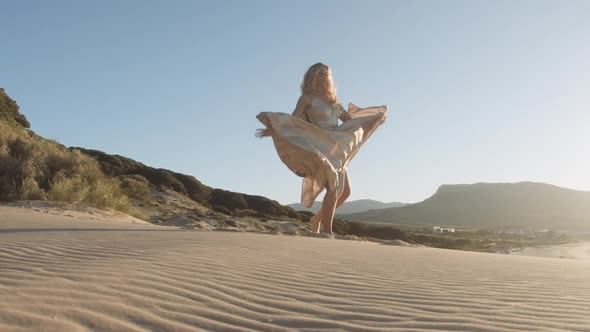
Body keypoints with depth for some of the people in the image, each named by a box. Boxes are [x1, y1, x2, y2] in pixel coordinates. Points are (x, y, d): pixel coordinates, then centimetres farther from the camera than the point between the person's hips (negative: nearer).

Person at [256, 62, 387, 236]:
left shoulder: (333, 100, 19)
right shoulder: (307, 98, -1)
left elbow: (349, 119, 27)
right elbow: (292, 119, -14)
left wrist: (375, 117, 29)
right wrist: (273, 129, -32)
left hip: (335, 149, 8)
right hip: (318, 148, -8)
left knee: (345, 191, 6)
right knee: (333, 189, -18)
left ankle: (317, 218, 22)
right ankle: (327, 232, -12)